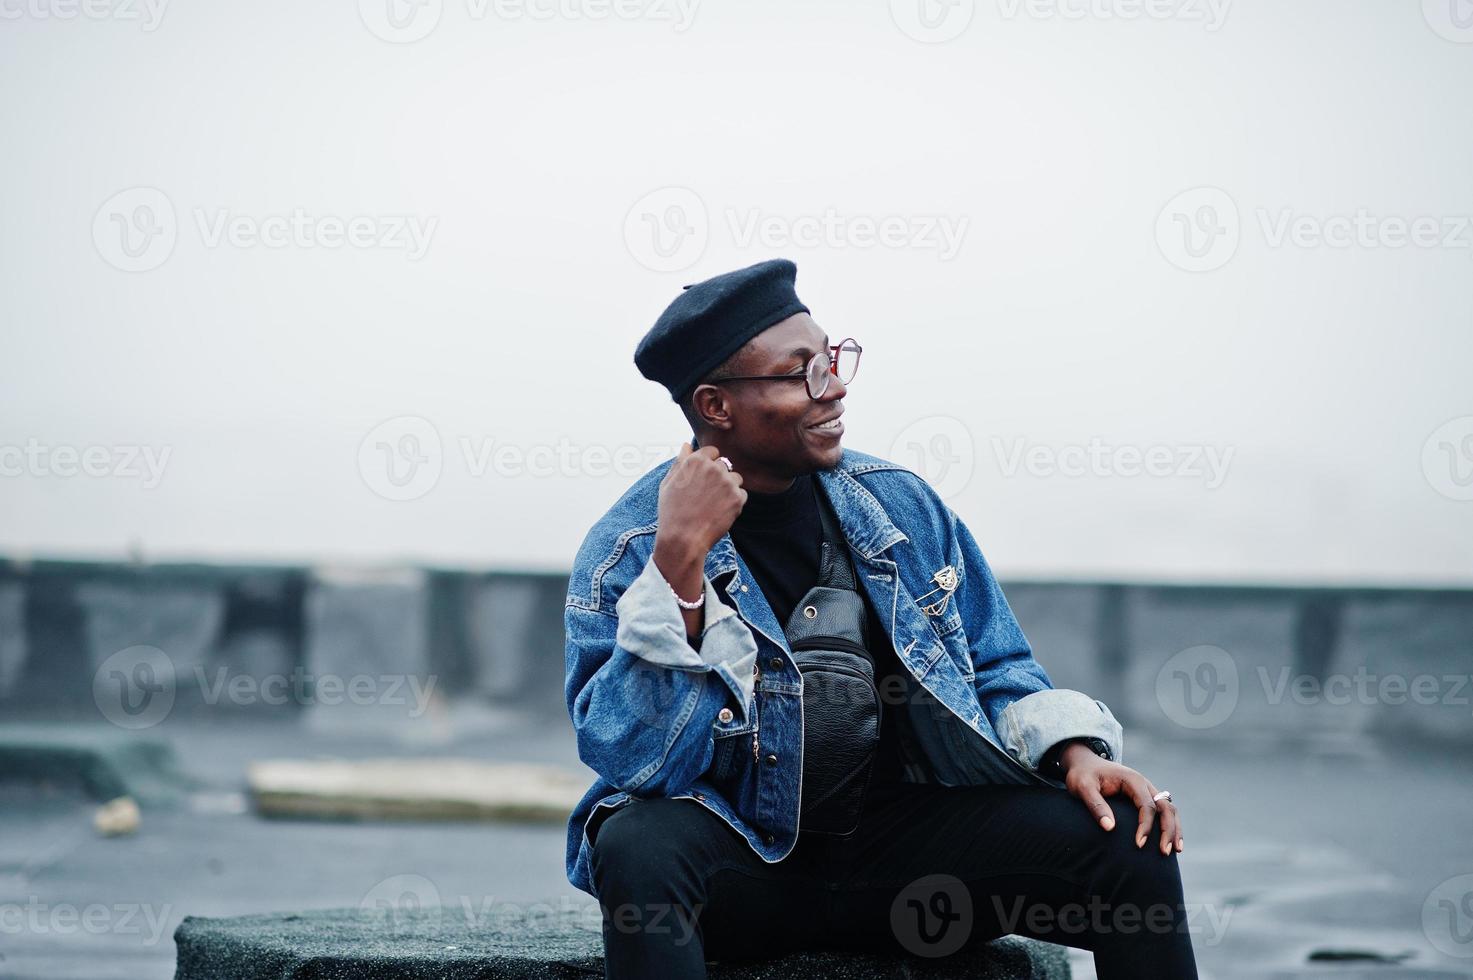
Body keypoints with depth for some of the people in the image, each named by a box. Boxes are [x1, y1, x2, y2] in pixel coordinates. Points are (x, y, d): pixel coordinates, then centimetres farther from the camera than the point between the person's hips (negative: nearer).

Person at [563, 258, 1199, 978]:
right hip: (745, 856, -3)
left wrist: (1075, 750, -7)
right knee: (638, 847, -38)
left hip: (905, 837, 4)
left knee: (1128, 841, -17)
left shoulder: (902, 505, 6)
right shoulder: (623, 553, -8)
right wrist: (678, 561, -27)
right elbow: (632, 761, -20)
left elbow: (996, 670, 15)